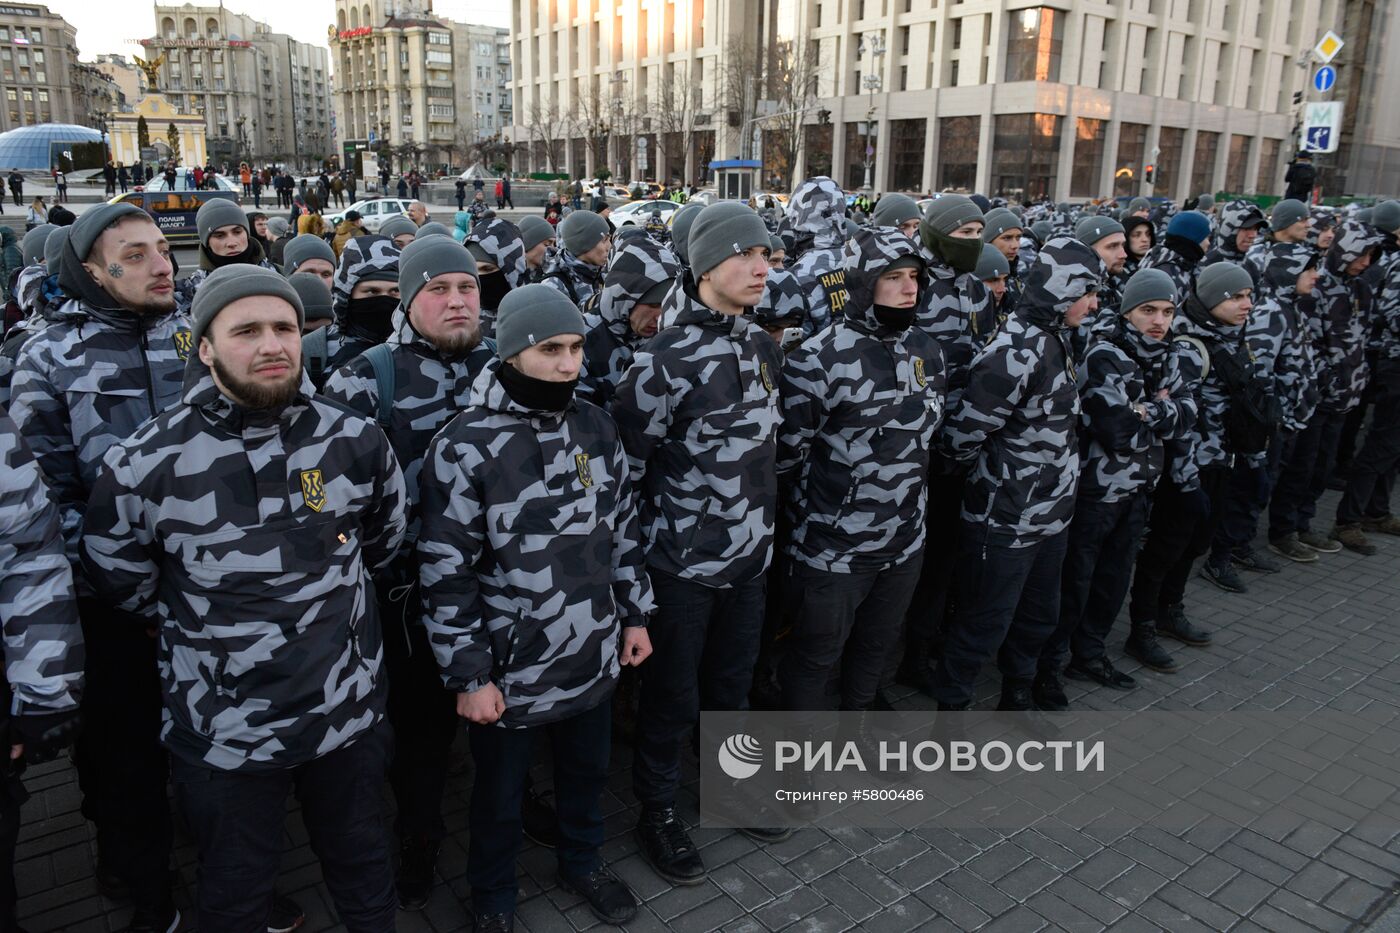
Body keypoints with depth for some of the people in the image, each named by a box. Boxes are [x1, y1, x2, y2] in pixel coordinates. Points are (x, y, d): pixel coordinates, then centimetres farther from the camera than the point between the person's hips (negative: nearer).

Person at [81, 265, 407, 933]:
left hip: (349, 716, 2)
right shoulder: (142, 465, -15)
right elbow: (120, 582, 2)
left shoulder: (356, 442, -8)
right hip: (222, 735, -1)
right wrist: (202, 626, 4)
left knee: (362, 867, 25)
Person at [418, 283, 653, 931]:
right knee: (500, 798, 18)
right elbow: (445, 572, -15)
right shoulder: (465, 445, -19)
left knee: (587, 772, 25)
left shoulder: (596, 426, -1)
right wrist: (469, 675, -13)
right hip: (509, 670, -4)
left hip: (595, 658, 5)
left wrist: (635, 614, 11)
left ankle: (582, 861, 54)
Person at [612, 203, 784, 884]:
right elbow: (624, 461, -15)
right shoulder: (666, 360, -20)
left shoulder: (762, 347, 4)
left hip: (749, 553, 7)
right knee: (673, 696, 10)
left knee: (732, 684, 22)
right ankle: (656, 812, 31)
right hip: (682, 562, -6)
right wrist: (654, 528, -6)